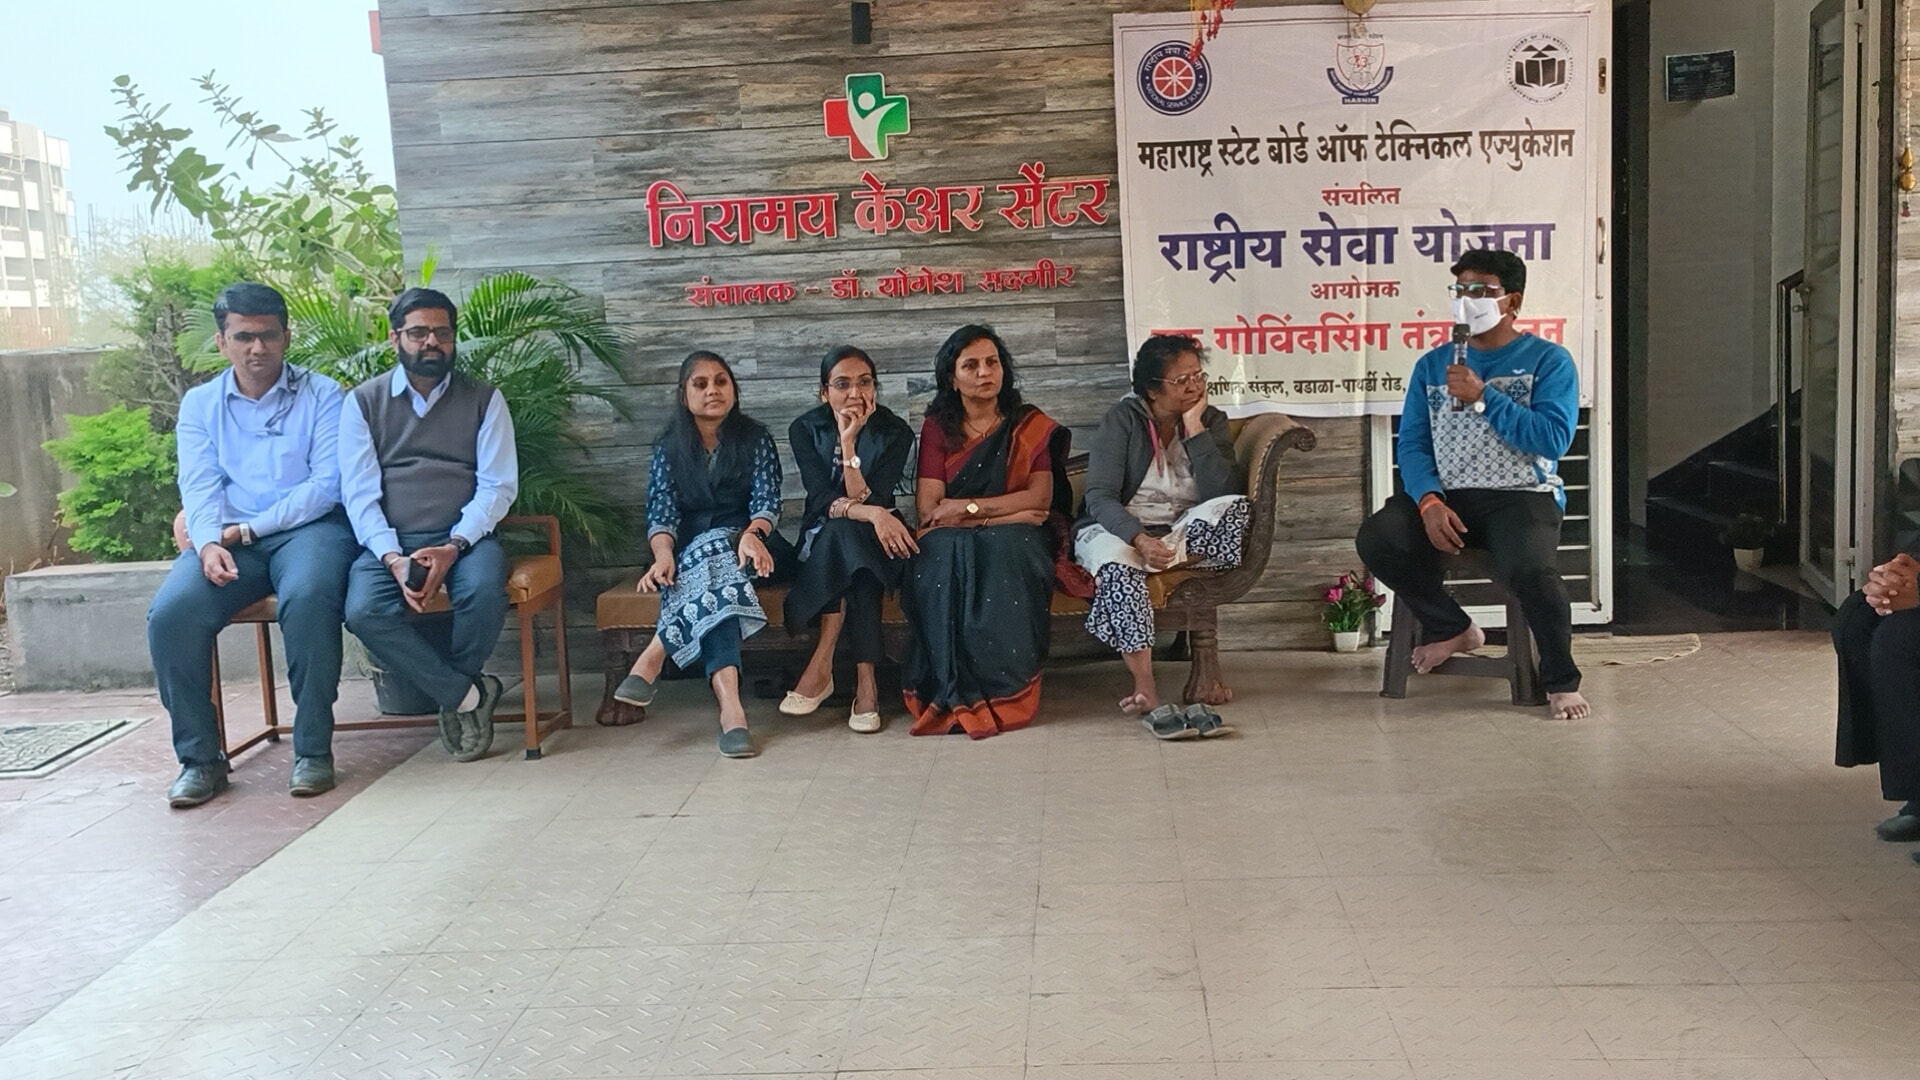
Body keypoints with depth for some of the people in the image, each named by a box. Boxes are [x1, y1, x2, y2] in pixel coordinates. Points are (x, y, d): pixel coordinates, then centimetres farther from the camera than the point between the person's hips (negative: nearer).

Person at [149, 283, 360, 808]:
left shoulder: (321, 395, 6)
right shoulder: (199, 404, 16)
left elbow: (328, 483, -5)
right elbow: (199, 487, 4)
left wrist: (251, 527, -12)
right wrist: (209, 542, -17)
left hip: (308, 527, -3)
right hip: (226, 537, 3)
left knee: (309, 597, -36)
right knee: (170, 614, -25)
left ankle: (313, 748, -24)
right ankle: (200, 757, -12)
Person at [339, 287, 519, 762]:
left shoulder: (483, 399, 8)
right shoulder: (364, 402, 9)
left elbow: (498, 485, 0)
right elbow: (360, 493, 1)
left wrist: (453, 548, -17)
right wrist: (392, 558, -16)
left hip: (465, 536, 0)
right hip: (390, 541, 1)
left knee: (485, 591, -34)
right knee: (364, 611, -30)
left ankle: (450, 694, -4)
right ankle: (468, 694, -14)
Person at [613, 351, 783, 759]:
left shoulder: (755, 438, 5)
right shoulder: (669, 447, 7)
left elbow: (767, 500, -7)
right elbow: (661, 511, -6)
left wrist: (754, 535, -31)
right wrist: (663, 555, -28)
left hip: (738, 542, 0)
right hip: (687, 550, 0)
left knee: (713, 549, -37)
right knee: (710, 570, -36)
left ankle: (654, 656, -43)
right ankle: (729, 702, -52)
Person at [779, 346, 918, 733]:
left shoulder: (895, 432, -7)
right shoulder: (805, 429, -4)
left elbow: (865, 499, -17)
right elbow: (822, 500, -15)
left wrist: (849, 443, -26)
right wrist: (872, 513, -32)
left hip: (875, 544, 0)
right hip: (821, 541, 0)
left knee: (844, 535, -34)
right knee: (841, 531, -34)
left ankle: (822, 665, -32)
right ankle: (864, 679, -36)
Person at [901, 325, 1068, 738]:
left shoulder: (1030, 426, 11)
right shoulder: (936, 429, 11)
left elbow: (1040, 497, -3)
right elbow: (928, 506, -2)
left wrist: (969, 507, -11)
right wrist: (1006, 510, -10)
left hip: (1011, 539, 0)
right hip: (949, 540, 0)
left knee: (1006, 549, -37)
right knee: (944, 555, -36)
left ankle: (1005, 686, -34)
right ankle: (954, 690, -34)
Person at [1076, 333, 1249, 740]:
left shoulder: (1211, 421, 2)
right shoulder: (1123, 419, -6)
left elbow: (1223, 493, -14)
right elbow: (1099, 497, -14)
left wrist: (1194, 428, -17)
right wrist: (1140, 539, -31)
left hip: (1185, 533, 3)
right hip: (1117, 528, -3)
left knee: (1237, 509, -26)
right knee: (1117, 565, -39)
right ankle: (1147, 697, -43)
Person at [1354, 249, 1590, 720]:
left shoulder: (1548, 361, 3)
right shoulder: (1433, 365, 15)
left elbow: (1554, 439, -11)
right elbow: (1412, 444, 8)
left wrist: (1483, 397, -16)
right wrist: (1429, 502, -11)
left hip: (1522, 497, -4)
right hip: (1447, 496, 4)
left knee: (1529, 569, -35)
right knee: (1376, 538, -24)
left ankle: (1561, 681, -8)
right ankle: (1452, 629, 1)